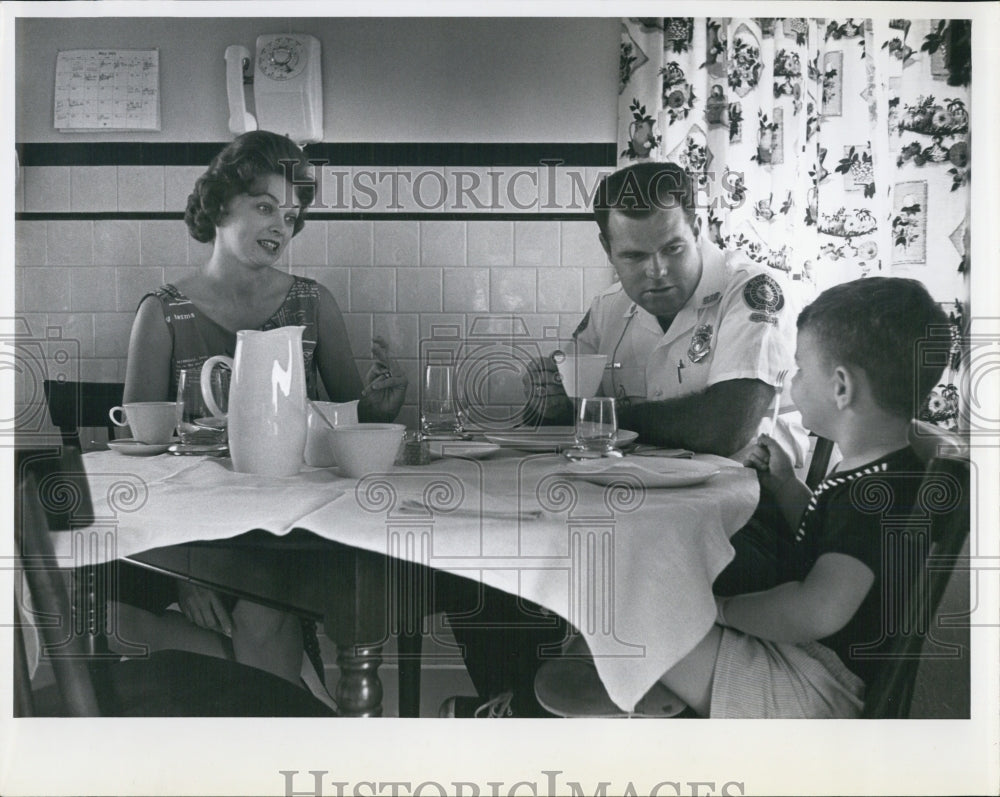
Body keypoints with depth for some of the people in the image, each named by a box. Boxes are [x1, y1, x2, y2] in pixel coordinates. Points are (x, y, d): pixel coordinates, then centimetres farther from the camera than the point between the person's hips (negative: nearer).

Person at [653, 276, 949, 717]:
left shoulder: (879, 492, -27)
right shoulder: (870, 476, 6)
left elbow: (819, 610, -39)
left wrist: (720, 609, -24)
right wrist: (784, 485, 6)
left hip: (817, 690, -10)